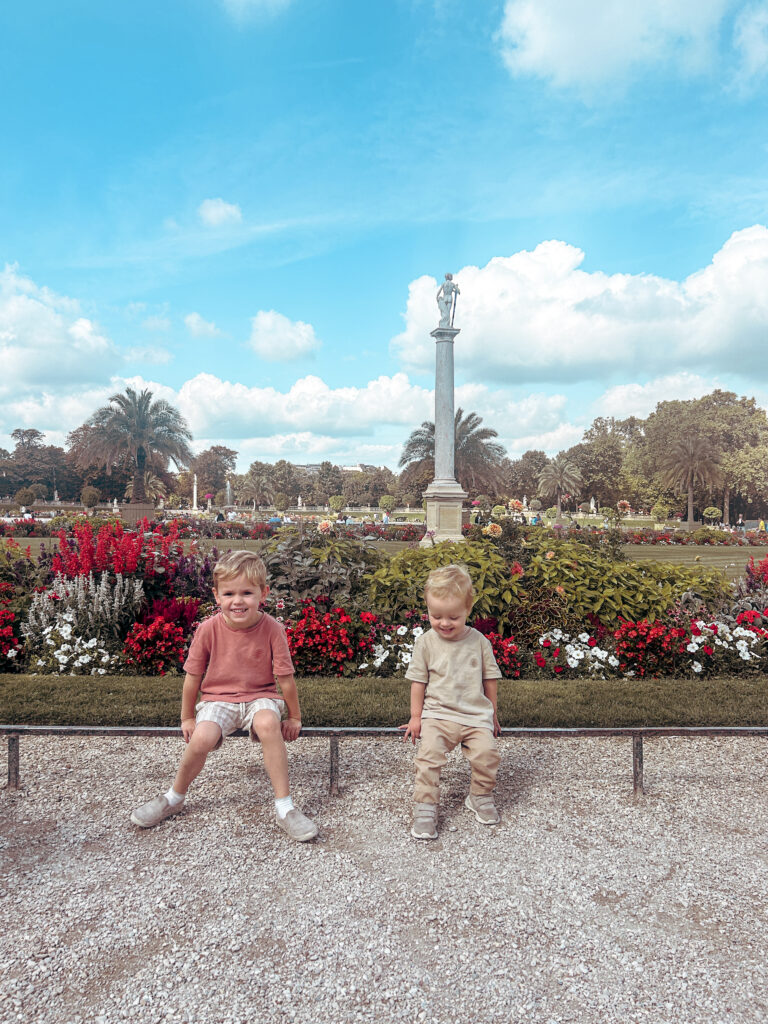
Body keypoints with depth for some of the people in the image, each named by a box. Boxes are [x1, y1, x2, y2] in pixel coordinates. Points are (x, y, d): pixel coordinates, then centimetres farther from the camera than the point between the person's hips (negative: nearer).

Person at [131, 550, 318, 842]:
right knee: (201, 739, -27)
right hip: (218, 698, 1)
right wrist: (187, 717, 9)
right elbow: (193, 676, 1)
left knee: (268, 723, -35)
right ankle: (174, 798, 6)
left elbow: (285, 677, -6)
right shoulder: (209, 629, -12)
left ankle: (284, 806, -19)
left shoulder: (271, 629, -15)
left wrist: (294, 717, 3)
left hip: (260, 696, -1)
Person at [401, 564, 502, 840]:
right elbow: (418, 680, 3)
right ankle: (425, 809, -3)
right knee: (429, 755, -18)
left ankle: (480, 797, 14)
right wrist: (416, 717, 4)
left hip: (476, 715, 1)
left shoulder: (479, 641, -2)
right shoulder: (426, 642, -4)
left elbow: (490, 678, 9)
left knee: (486, 754, -14)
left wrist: (492, 713, 16)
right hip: (437, 714, -1)